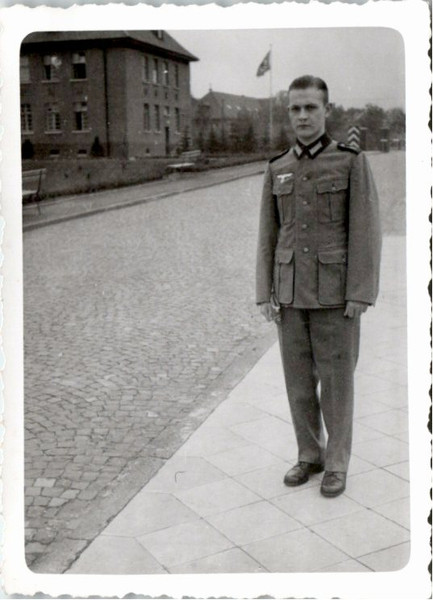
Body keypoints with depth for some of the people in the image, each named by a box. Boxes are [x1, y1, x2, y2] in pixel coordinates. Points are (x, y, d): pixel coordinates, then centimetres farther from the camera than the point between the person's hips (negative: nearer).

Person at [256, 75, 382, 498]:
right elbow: (268, 237, 7)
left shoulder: (353, 162, -5)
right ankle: (310, 455, 26)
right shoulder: (277, 170, 7)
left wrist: (361, 293, -15)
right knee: (298, 376, 9)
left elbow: (365, 230, -10)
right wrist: (265, 295, 2)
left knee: (336, 378, 3)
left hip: (335, 291, -4)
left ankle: (337, 463, 19)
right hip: (291, 292, 4)